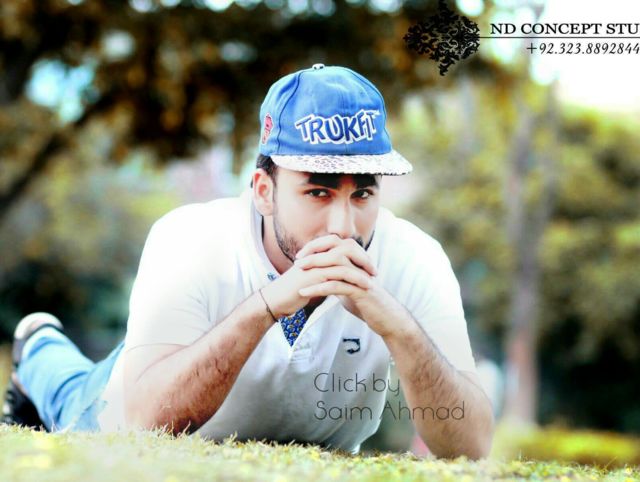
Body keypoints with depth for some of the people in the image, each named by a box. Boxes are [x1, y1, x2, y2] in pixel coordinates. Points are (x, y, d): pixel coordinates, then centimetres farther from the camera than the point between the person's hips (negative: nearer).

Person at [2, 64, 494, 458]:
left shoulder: (413, 260, -34)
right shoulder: (190, 242, -37)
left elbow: (471, 445, -39)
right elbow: (146, 421, -46)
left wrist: (396, 324, -55)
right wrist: (267, 304, -56)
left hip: (320, 452, 2)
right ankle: (42, 350, 54)